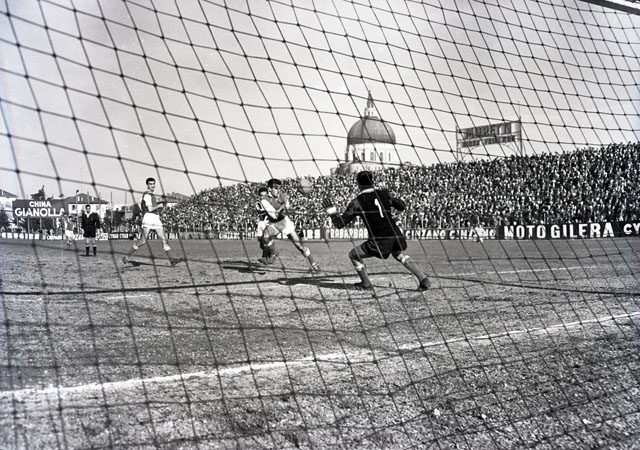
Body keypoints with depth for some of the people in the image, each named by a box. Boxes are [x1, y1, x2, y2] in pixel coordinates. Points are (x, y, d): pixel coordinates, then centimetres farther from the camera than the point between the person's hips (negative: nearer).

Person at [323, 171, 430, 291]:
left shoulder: (357, 202, -3)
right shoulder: (385, 194, 7)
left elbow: (340, 223, -1)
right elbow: (402, 206, 22)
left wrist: (332, 212, 14)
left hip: (379, 241, -5)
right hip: (395, 236, 5)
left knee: (353, 255, 15)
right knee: (400, 255, 34)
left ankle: (366, 284, 22)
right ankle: (423, 279, 22)